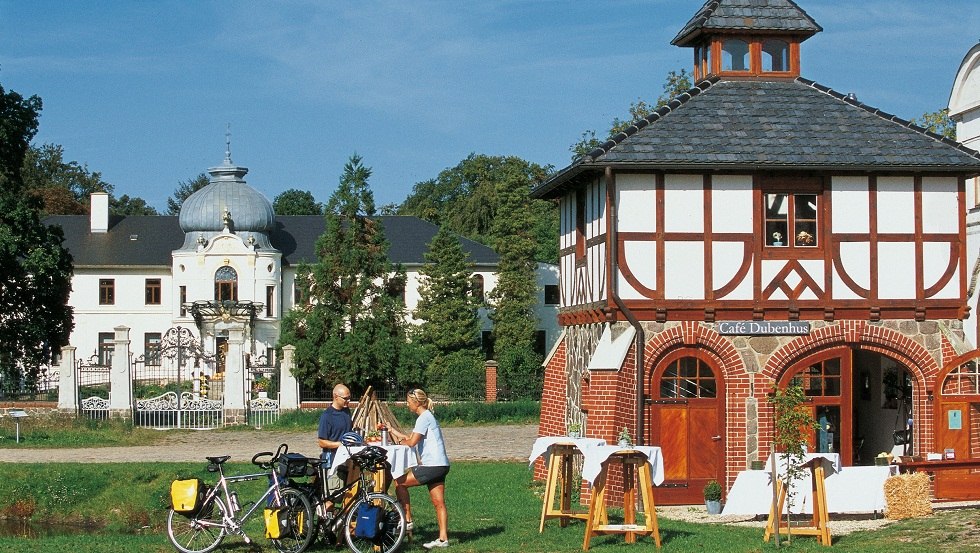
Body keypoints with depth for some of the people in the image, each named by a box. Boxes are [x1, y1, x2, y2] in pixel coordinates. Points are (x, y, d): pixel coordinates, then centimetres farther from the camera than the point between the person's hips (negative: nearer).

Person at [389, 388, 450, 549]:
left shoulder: (424, 418, -11)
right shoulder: (427, 416, 20)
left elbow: (412, 442, -16)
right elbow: (411, 438, 22)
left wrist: (399, 441, 4)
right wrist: (392, 430, 25)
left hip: (433, 465, -10)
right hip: (439, 465, 10)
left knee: (400, 482, 0)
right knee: (438, 503, 8)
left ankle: (407, 520, 4)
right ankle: (443, 538, 7)